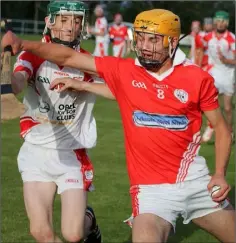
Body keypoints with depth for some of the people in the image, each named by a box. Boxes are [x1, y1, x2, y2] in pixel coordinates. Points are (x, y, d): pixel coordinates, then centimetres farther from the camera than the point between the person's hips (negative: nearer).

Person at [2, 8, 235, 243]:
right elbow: (68, 58, -4)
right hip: (152, 188, -2)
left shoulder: (198, 78, -4)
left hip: (195, 181, 2)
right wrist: (23, 44, -16)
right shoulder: (123, 71, -3)